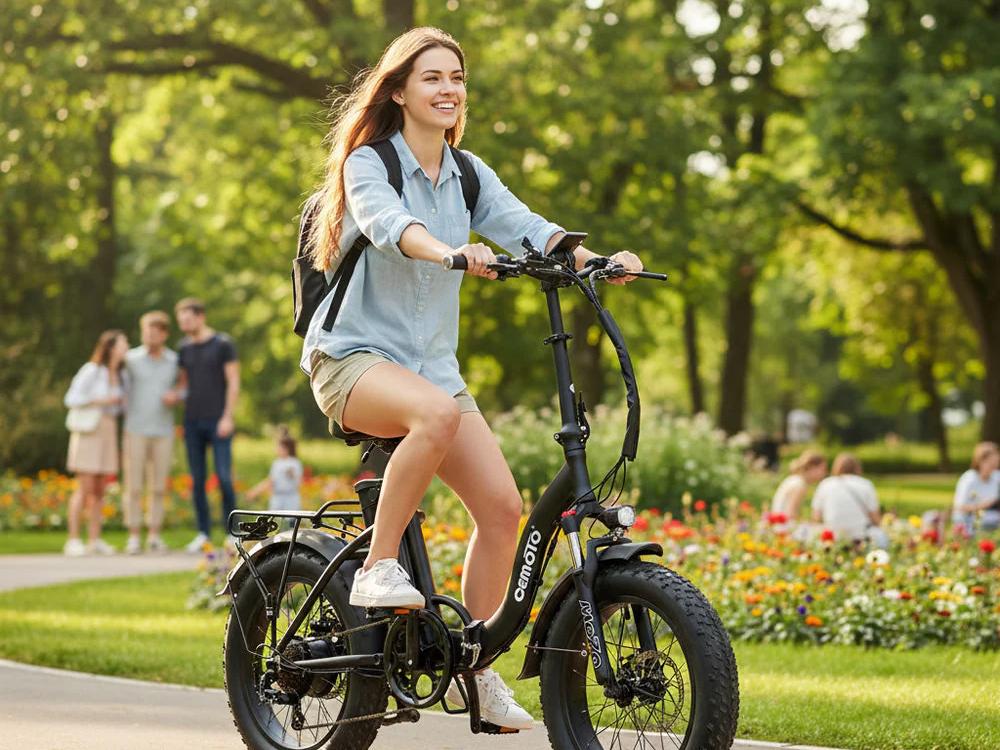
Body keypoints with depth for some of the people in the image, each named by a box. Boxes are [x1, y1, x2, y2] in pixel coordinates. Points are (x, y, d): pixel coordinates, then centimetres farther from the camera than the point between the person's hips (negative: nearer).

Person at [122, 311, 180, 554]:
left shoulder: (175, 361, 5)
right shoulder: (131, 359, 0)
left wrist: (175, 396, -6)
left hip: (163, 431, 2)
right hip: (136, 431, -2)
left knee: (159, 487, 4)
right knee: (134, 486, -3)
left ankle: (154, 536, 10)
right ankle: (133, 538, 2)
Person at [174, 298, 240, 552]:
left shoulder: (223, 344, -3)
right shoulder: (184, 348, 11)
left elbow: (233, 382, -5)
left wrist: (228, 417, -13)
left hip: (218, 421, -5)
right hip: (192, 421, 5)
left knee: (224, 477, -8)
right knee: (197, 479, 3)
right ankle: (204, 533, 8)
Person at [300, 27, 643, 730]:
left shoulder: (468, 174, 11)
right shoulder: (369, 162, -7)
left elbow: (523, 224, -5)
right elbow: (389, 223, -28)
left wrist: (597, 260, -24)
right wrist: (450, 251, -49)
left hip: (433, 362, 6)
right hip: (353, 356, -6)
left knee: (502, 503, -10)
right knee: (437, 412, -39)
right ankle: (377, 567, -23)